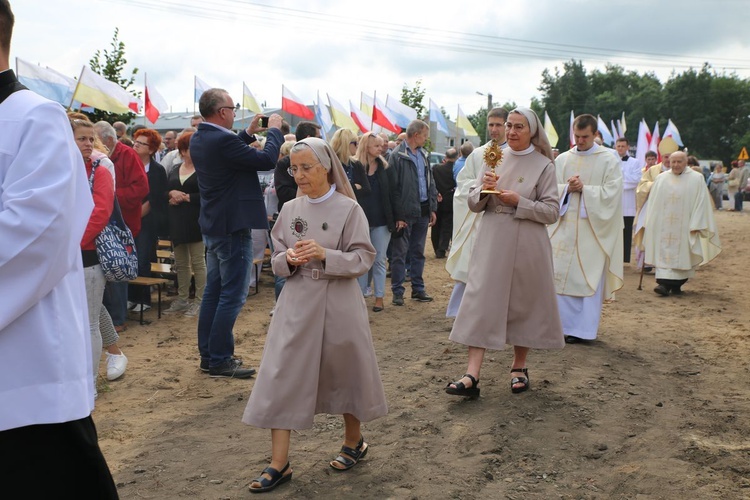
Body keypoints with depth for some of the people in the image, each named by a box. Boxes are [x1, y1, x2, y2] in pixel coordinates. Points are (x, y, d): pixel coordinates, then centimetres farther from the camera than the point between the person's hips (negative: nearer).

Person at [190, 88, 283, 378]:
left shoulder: (198, 139, 6)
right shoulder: (223, 140, -22)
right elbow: (267, 160, -18)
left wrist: (249, 133, 17)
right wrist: (274, 130, -4)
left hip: (212, 226, 10)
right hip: (233, 227, -10)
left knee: (213, 291, 15)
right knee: (232, 295, -2)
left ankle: (208, 355, 23)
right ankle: (219, 360, 3)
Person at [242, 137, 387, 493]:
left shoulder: (348, 209, -8)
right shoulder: (290, 209, 4)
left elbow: (363, 259, -9)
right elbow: (277, 262, 8)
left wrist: (325, 254, -23)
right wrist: (289, 259, -15)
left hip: (338, 303, -3)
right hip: (297, 303, 3)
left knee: (344, 371, 12)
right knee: (281, 377, -1)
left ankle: (353, 441, 36)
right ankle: (279, 463, 8)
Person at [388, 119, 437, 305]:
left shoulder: (423, 155, 12)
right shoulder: (397, 156, -11)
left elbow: (430, 183, 17)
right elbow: (393, 187, -13)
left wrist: (433, 208, 11)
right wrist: (398, 215, -16)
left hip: (423, 211, 7)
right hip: (406, 212, -7)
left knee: (418, 252, 14)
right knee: (400, 253, 1)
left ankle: (418, 289, 23)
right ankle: (397, 292, 9)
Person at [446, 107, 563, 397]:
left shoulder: (544, 165, -1)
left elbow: (552, 211, -6)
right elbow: (473, 204, 8)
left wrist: (519, 202, -16)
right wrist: (484, 188, -12)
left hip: (526, 245, -2)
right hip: (492, 242, 2)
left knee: (523, 304, 8)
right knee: (481, 302, -5)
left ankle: (519, 368, 25)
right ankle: (472, 376, -7)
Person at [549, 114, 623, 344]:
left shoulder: (608, 160, 0)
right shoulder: (562, 159, 11)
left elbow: (611, 193, -8)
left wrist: (583, 188, -13)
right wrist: (568, 187, -12)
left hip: (593, 228, -3)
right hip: (564, 226, 4)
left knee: (589, 278, -1)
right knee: (560, 275, 2)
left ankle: (583, 328, 7)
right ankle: (562, 323, 12)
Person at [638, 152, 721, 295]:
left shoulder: (697, 179, 0)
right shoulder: (661, 179, 8)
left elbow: (701, 202, -4)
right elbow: (652, 203, 9)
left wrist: (696, 225, -11)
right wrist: (648, 223, 5)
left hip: (684, 227, -2)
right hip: (663, 227, 2)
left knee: (681, 255, 2)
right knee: (664, 253, -4)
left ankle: (676, 285, 12)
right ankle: (664, 283, -7)